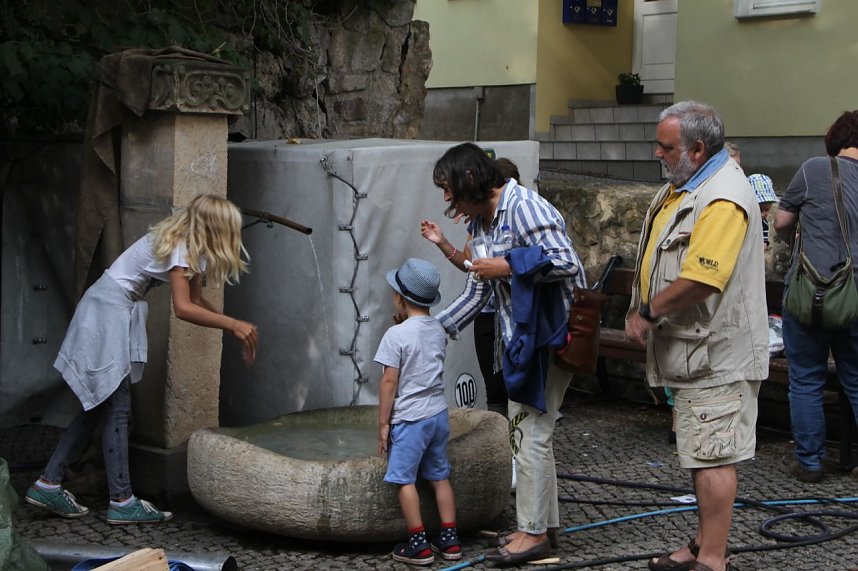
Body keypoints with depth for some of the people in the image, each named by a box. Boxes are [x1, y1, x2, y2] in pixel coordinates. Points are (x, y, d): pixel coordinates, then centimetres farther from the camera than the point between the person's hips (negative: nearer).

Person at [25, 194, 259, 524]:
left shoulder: (187, 246, 9)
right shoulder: (180, 249, -18)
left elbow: (194, 299, 12)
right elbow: (183, 308, -27)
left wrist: (235, 330, 5)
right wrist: (233, 324, -25)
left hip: (113, 311, 10)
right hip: (108, 313, -10)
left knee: (99, 406, 11)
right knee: (117, 410, -7)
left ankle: (48, 485, 13)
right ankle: (122, 502, -4)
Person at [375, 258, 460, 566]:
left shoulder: (396, 335, -15)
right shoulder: (438, 330, 5)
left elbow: (389, 382, -15)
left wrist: (383, 423, -7)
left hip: (409, 418, -7)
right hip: (438, 413, 7)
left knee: (404, 479, 2)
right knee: (440, 477, 14)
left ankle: (418, 545, 3)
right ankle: (450, 539, 16)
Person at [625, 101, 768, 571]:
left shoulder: (723, 198, -21)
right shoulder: (681, 187, 13)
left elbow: (700, 279, -29)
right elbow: (659, 261, 21)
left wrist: (648, 313, -17)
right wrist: (640, 311, 8)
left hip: (716, 354, -11)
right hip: (695, 351, 11)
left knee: (713, 457, -7)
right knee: (702, 453, 18)